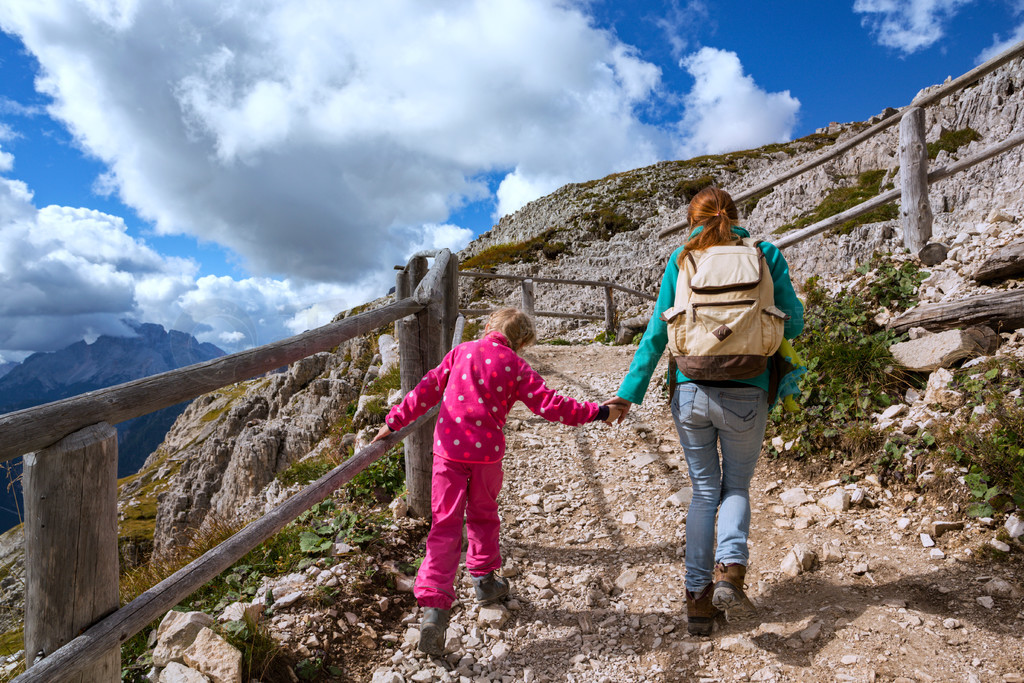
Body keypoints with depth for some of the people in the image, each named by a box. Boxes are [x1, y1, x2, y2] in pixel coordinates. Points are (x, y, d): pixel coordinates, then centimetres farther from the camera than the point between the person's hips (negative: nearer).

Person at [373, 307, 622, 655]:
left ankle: (434, 605, -7)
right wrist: (599, 413, 2)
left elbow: (427, 390, 5)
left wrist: (394, 422, 12)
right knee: (483, 515, 22)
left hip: (448, 449, 1)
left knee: (445, 525, 2)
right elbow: (551, 405, -6)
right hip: (486, 453, -1)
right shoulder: (516, 367, -2)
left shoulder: (461, 352, 5)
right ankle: (484, 579, 35)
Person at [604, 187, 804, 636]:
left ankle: (698, 596, 17)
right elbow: (793, 323, 7)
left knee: (703, 490, 15)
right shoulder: (765, 254, 4)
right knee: (737, 486, 19)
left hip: (692, 392, 1)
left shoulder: (681, 258, 5)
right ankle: (730, 570, -4)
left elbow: (657, 332, 2)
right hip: (745, 394, 0)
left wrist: (629, 391, 5)